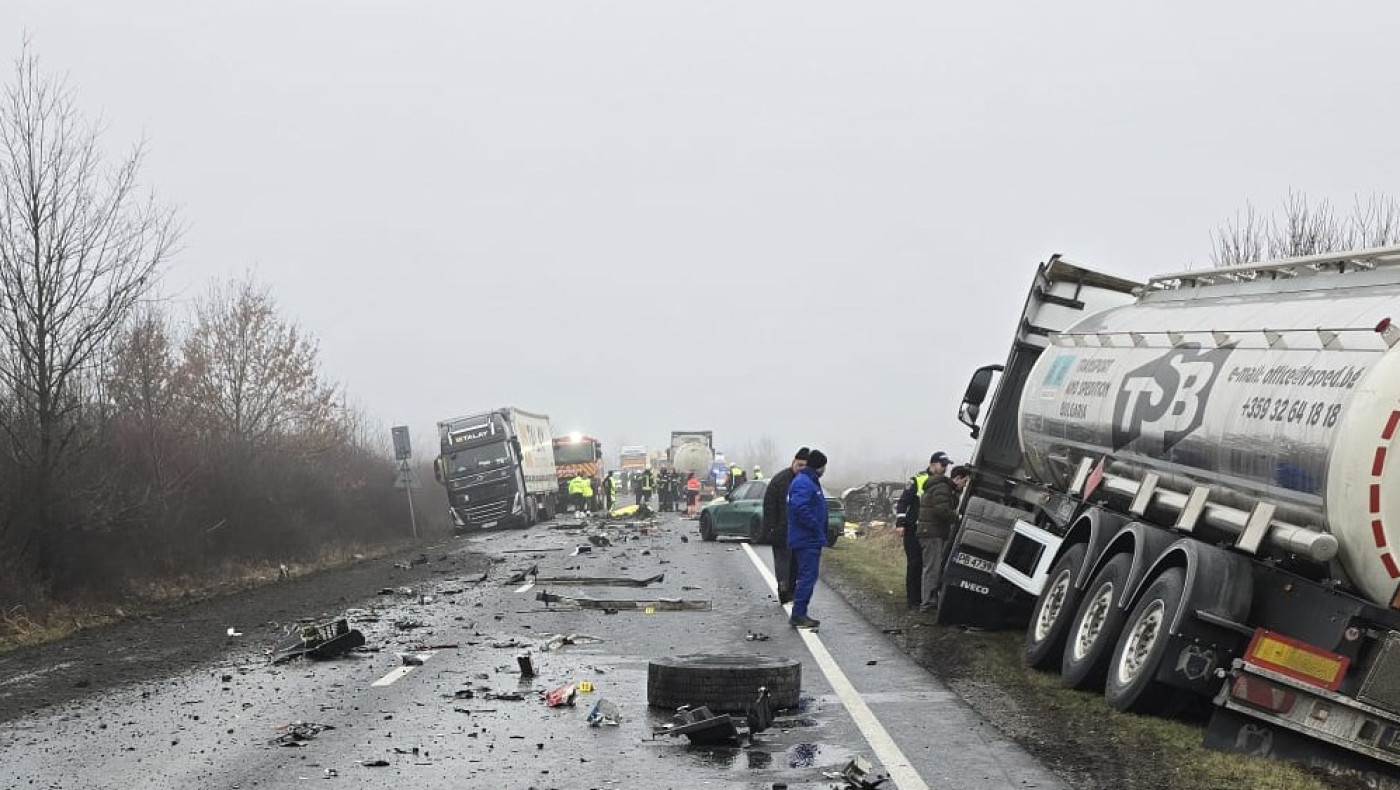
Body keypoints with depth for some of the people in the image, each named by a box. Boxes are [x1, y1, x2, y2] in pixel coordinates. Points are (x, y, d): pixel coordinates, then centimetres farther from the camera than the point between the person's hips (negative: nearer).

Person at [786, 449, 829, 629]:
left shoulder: (811, 482, 19)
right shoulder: (803, 483, -16)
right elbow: (800, 508, -28)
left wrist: (821, 533, 18)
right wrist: (816, 527, -21)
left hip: (811, 540, 11)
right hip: (807, 540, -11)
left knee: (808, 576, 13)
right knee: (807, 576, -10)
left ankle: (800, 614, 17)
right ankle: (798, 615, -10)